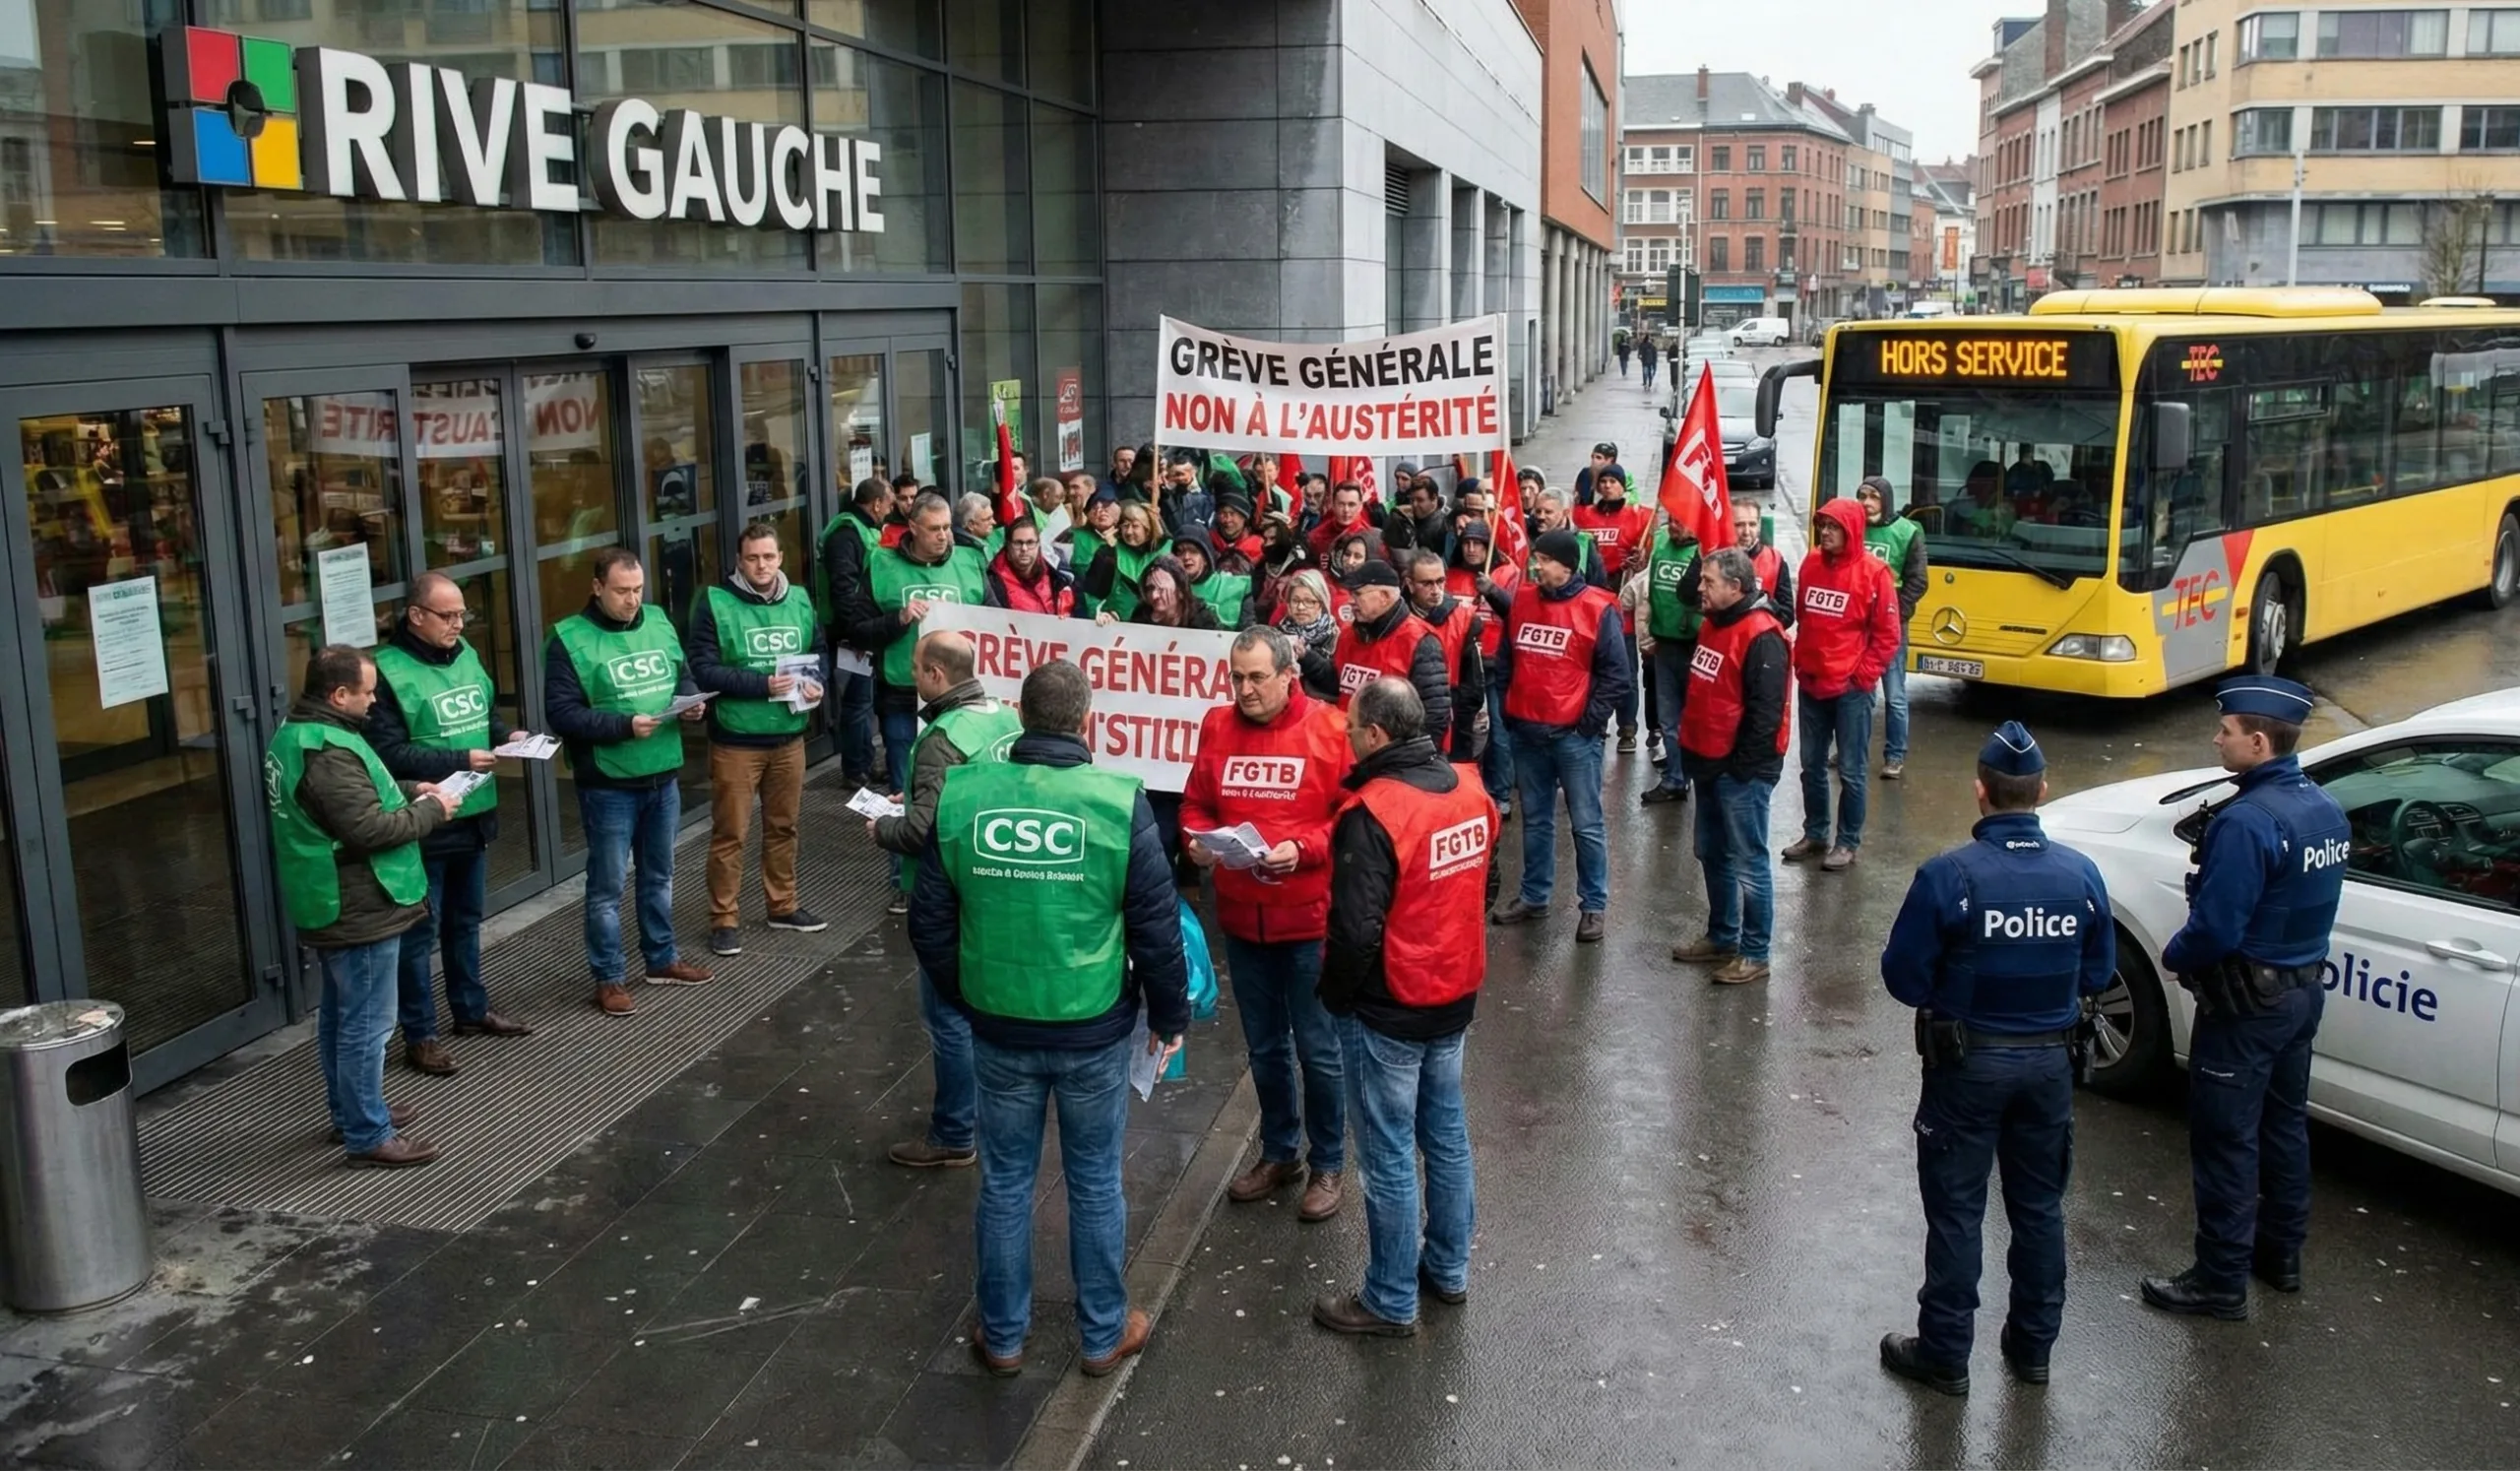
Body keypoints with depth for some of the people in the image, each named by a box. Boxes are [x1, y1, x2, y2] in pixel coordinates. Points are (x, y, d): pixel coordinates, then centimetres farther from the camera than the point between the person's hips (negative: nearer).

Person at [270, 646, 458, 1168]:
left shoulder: (296, 733, 9)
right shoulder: (327, 752, -26)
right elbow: (368, 829, -28)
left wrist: (408, 790, 8)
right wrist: (430, 811, -15)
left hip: (330, 906, 11)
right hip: (357, 909, -11)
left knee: (339, 1014, 21)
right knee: (366, 1024, -3)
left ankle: (348, 1110, 35)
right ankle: (368, 1136, 4)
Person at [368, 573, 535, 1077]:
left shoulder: (466, 656, 6)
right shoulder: (388, 671, -17)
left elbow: (488, 714, 20)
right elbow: (387, 753, -22)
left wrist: (508, 735, -1)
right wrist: (459, 760, -24)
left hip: (474, 814, 8)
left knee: (466, 919, 22)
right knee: (420, 930, 3)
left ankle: (471, 1009, 37)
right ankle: (419, 1036, 13)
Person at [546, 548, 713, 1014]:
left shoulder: (658, 622, 6)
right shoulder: (569, 640, -12)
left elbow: (683, 676, 16)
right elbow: (563, 714, -17)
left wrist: (691, 702, -6)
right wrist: (624, 725, -25)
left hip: (663, 777, 6)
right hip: (608, 786, -6)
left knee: (659, 875, 19)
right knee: (608, 885, 4)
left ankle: (662, 959, 35)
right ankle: (607, 979, 15)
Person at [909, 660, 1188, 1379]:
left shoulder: (959, 796, -9)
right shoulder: (1119, 802, -16)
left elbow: (930, 920, 0)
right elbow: (1157, 926, -10)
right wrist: (1170, 1015, 5)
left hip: (998, 1028, 2)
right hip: (1094, 1029, -2)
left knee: (1005, 1182, 17)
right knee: (1095, 1184, 15)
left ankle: (1002, 1335, 31)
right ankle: (1103, 1334, 30)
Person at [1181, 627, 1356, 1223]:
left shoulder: (1330, 729, -11)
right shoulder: (1217, 727, 2)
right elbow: (1196, 804, 10)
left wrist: (1302, 849, -23)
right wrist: (1198, 841, -11)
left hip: (1310, 918, -4)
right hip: (1241, 916, 4)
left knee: (1317, 1049, 7)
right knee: (1264, 1045, 19)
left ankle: (1327, 1163, 26)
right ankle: (1279, 1151, 37)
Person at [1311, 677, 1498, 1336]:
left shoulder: (1372, 814, -26)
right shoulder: (1470, 789, -2)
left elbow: (1356, 930, -25)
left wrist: (1334, 995, -8)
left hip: (1388, 1011, -7)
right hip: (1456, 997, 8)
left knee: (1389, 1156, 6)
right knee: (1446, 1134, 21)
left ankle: (1391, 1301, 20)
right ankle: (1449, 1269, 37)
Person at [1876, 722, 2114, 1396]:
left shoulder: (1948, 875, -21)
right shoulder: (2080, 874, -8)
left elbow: (1904, 976, -16)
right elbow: (2098, 974, 2)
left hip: (1968, 1063, -4)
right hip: (2049, 1061, 4)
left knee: (1956, 1211, 8)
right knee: (2039, 1207, 19)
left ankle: (1945, 1353, 18)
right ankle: (2033, 1346, 32)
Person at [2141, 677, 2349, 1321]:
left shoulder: (2247, 821, -26)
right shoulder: (2324, 808, 3)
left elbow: (2216, 928, -27)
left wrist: (2175, 956, -8)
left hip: (2245, 1003, -9)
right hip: (2303, 990, 9)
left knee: (2226, 1141, 1)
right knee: (2283, 1124, 21)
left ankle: (2221, 1280, 10)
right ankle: (2280, 1254, 35)